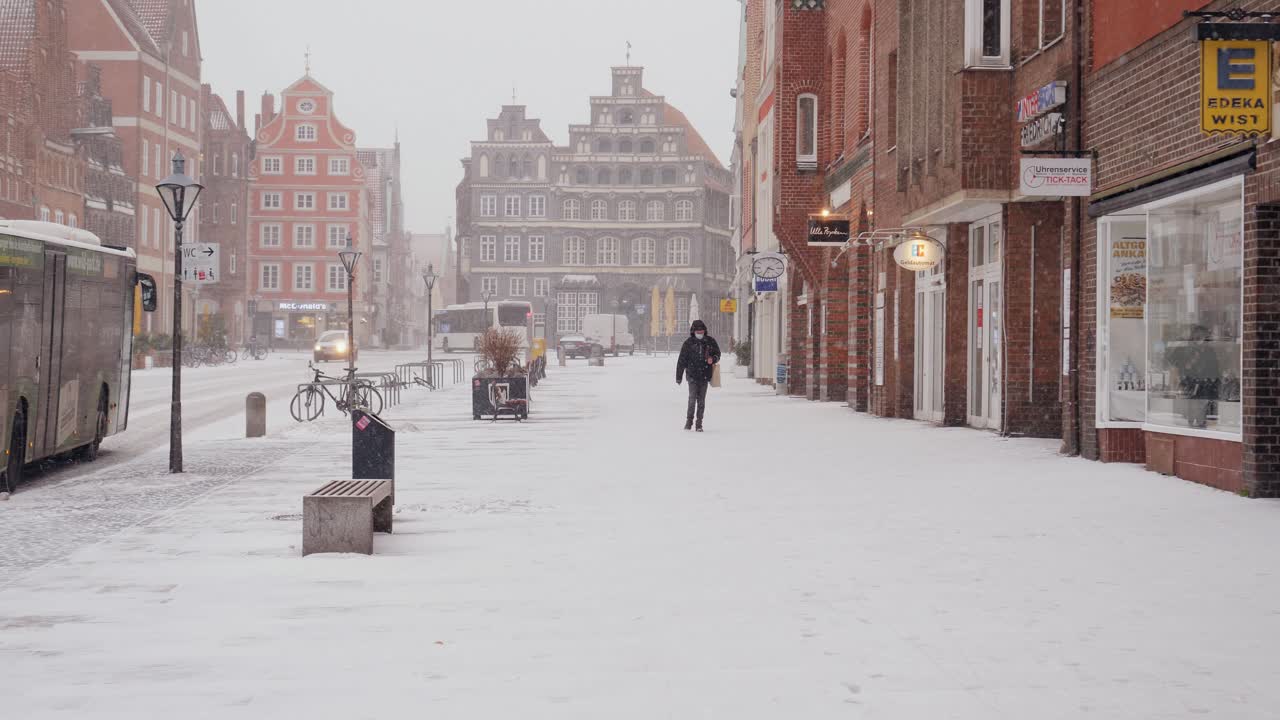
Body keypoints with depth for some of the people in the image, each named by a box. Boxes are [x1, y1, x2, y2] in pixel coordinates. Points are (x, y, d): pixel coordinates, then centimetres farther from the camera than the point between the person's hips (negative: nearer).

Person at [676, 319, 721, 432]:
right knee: (692, 398, -11)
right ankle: (689, 420, 1)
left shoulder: (710, 341, 4)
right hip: (692, 375, -2)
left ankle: (699, 423, 10)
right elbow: (681, 361, 4)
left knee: (701, 400, 4)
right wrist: (678, 377, 3)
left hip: (705, 375, 2)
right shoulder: (688, 343, 0)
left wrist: (713, 359, -9)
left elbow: (717, 354, 16)